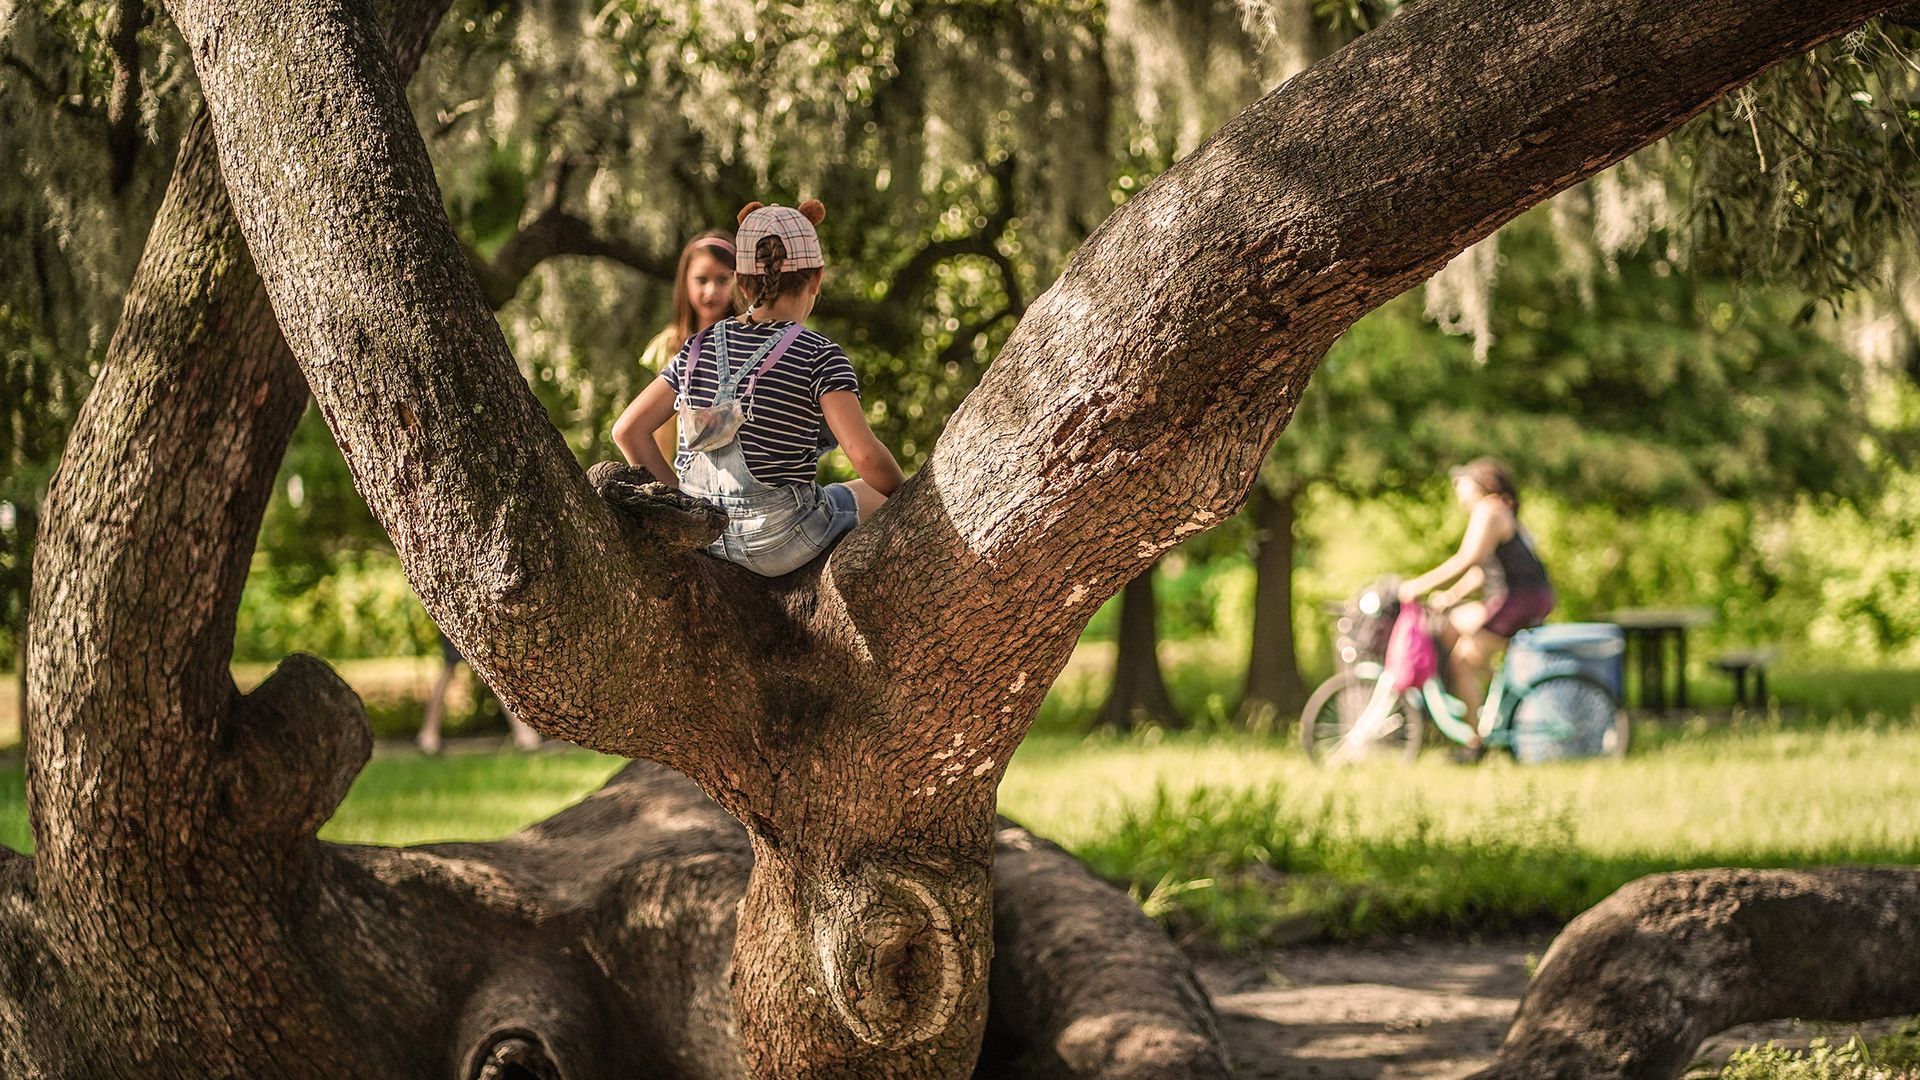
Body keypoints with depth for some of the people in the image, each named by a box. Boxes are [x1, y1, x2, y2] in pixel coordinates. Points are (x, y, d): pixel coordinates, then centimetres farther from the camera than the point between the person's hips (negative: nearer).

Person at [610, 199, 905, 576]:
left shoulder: (699, 348, 6)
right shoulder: (817, 355, -9)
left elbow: (628, 431, 7)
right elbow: (866, 456, -17)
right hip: (778, 543, -6)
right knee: (877, 493, 20)